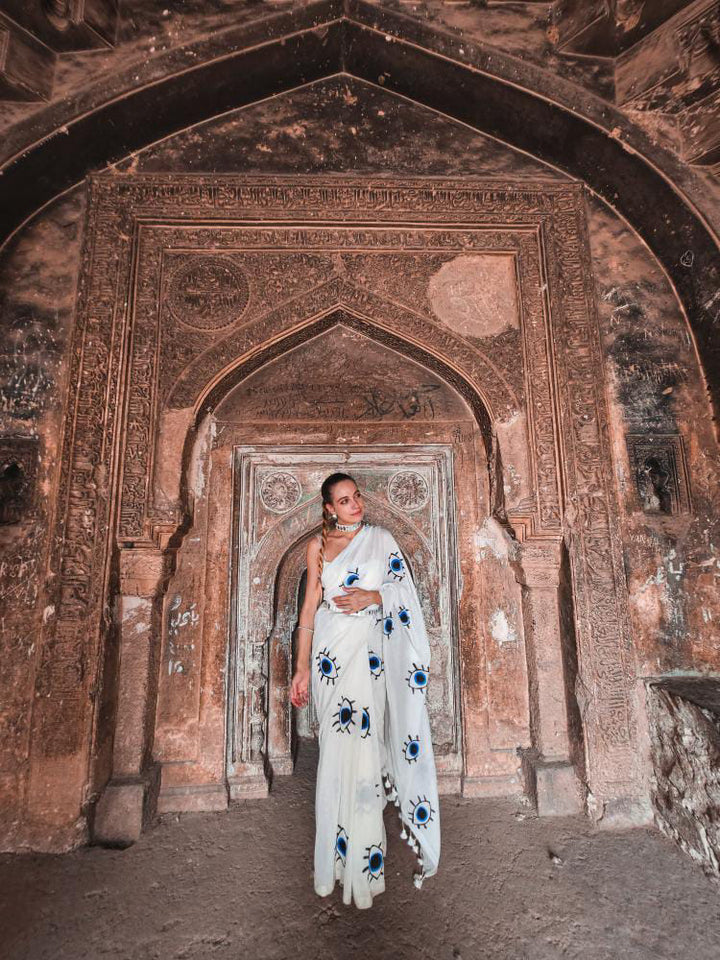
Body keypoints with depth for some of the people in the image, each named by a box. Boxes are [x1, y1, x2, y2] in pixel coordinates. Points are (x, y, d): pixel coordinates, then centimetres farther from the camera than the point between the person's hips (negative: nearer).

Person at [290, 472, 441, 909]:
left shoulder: (383, 539, 4)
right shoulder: (318, 545, 5)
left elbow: (405, 593, 7)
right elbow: (310, 607, 3)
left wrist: (373, 597, -13)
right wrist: (302, 669, 1)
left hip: (368, 653, 0)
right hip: (330, 654, 1)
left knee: (364, 746, 0)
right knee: (336, 751, 6)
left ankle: (363, 862, 19)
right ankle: (339, 852, 26)